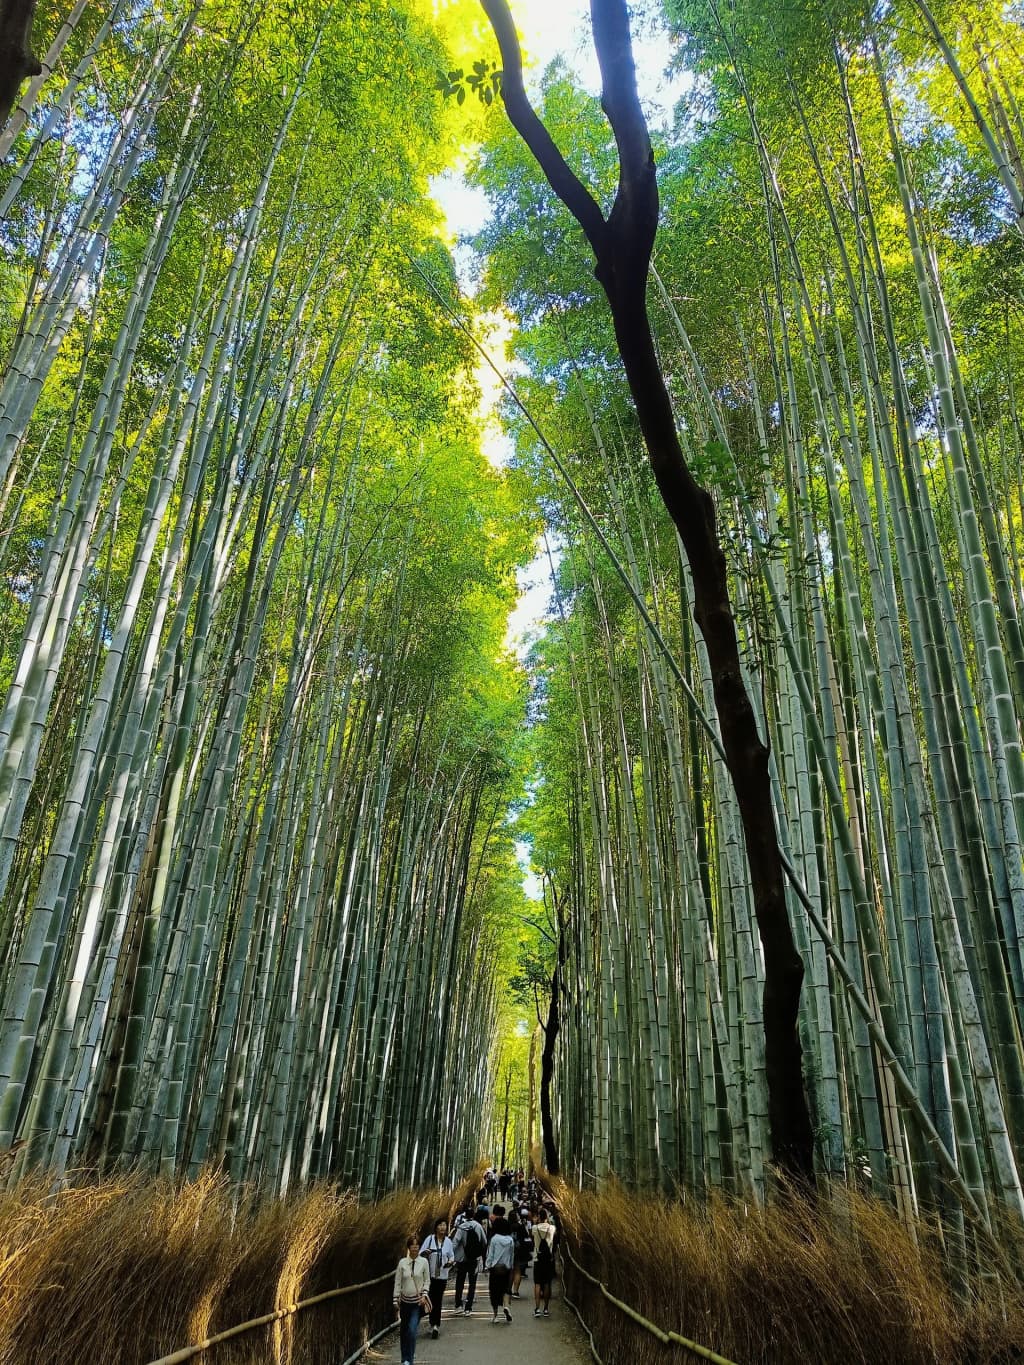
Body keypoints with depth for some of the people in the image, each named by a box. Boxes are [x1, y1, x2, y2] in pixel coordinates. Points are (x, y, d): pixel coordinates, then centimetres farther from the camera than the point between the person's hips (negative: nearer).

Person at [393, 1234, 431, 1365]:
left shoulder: (423, 1262, -5)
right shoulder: (402, 1262, -4)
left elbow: (427, 1281, 3)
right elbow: (398, 1282, 1)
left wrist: (424, 1295, -8)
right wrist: (396, 1299, 1)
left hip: (418, 1301, -2)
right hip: (405, 1300, 2)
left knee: (412, 1330, -13)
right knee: (404, 1330, 11)